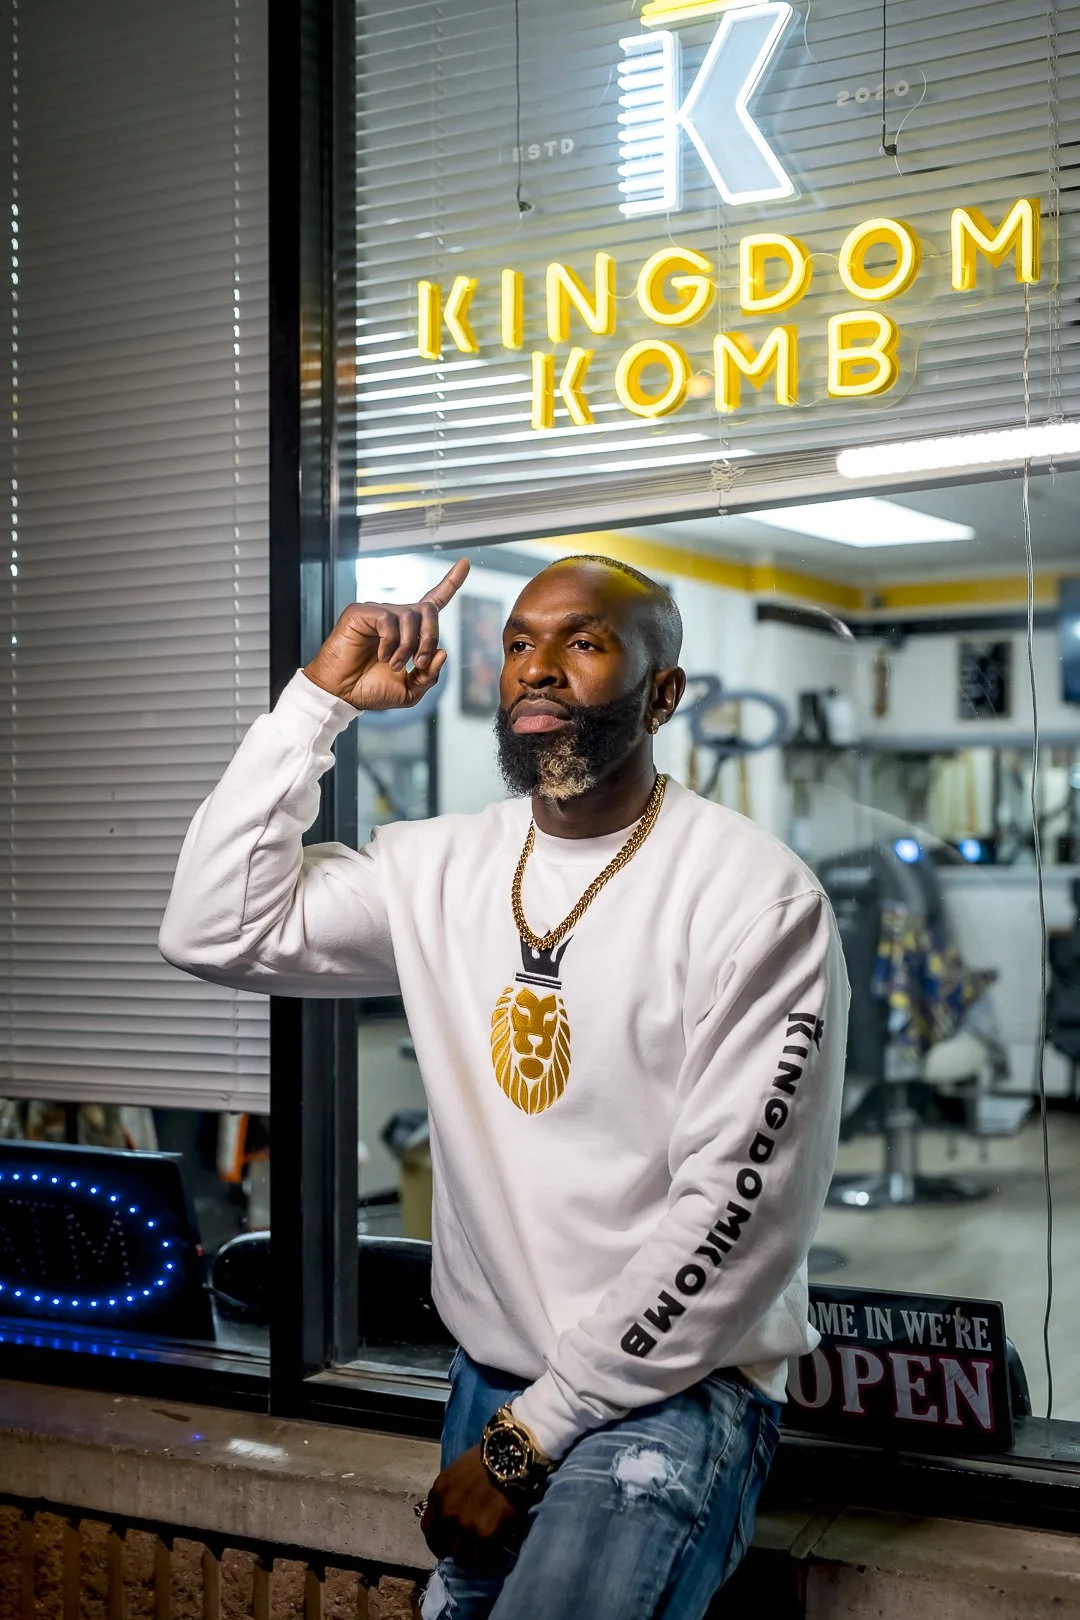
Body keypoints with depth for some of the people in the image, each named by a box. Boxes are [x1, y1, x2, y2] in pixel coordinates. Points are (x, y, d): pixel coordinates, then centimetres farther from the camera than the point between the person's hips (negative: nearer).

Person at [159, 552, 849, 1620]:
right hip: (487, 1377, 6)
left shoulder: (757, 899, -15)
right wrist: (318, 700, -9)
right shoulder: (443, 869, 3)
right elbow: (214, 931, -5)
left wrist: (533, 1433, -15)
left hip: (672, 1382, -5)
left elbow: (741, 1207, -17)